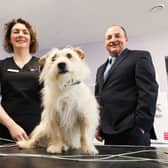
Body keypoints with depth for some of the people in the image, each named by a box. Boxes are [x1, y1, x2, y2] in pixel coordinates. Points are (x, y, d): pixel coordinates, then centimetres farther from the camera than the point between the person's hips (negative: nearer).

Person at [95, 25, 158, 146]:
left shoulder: (140, 57, 3)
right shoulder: (101, 69, 24)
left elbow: (148, 91, -8)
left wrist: (142, 125, -16)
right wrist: (97, 126, 11)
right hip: (109, 133, 6)